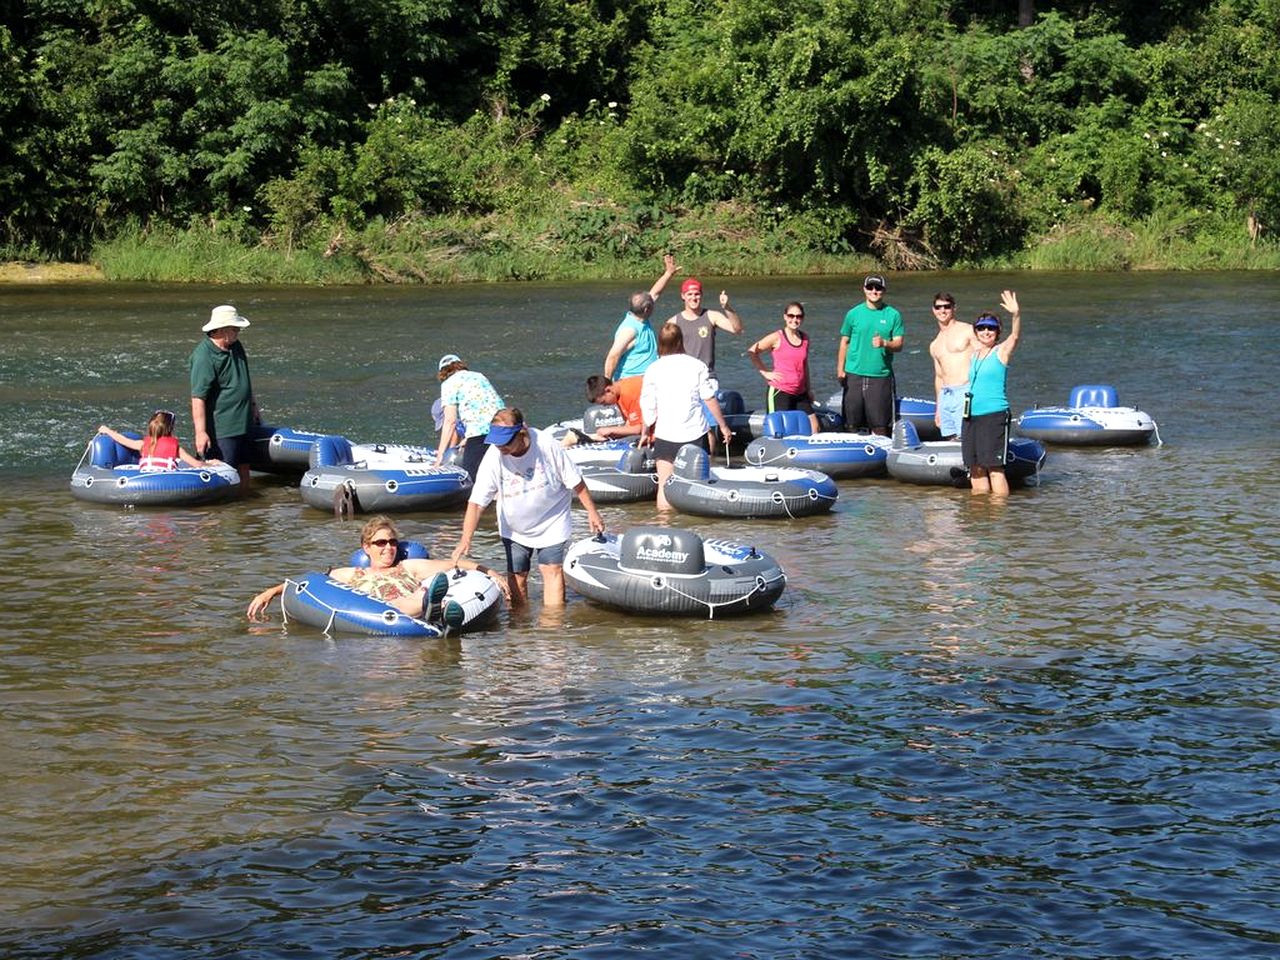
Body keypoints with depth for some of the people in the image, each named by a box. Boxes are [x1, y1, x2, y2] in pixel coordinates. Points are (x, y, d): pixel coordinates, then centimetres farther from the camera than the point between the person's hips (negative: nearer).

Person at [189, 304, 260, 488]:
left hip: (242, 423, 9)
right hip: (220, 429, -9)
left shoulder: (236, 346, 9)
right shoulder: (203, 357, -20)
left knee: (243, 471, 15)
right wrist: (200, 432, -25)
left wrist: (253, 406, 29)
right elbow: (198, 397, -23)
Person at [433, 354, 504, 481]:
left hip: (480, 431, -7)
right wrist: (467, 440, 37)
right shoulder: (479, 376, 27)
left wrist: (441, 453, 0)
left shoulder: (449, 384, 7)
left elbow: (450, 421, -2)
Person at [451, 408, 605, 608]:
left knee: (552, 570, -8)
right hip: (514, 527, 2)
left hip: (551, 522, -2)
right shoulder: (493, 458, -24)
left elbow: (575, 481, -12)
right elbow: (476, 503, -23)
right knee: (516, 575, 6)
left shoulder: (546, 445, -25)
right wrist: (466, 539, -33)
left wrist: (591, 511, -6)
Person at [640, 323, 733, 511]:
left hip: (665, 434, -1)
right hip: (695, 433, 1)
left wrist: (646, 432, 14)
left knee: (664, 486, 3)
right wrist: (723, 426, 6)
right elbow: (710, 398, -4)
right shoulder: (697, 365, -3)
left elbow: (648, 406, -1)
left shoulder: (654, 369, -3)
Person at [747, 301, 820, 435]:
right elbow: (752, 352, -4)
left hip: (800, 393, 6)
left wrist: (808, 388, 21)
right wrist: (766, 373, -7)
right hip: (779, 392, -6)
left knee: (814, 428, 3)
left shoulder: (805, 338, 11)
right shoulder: (777, 338, -6)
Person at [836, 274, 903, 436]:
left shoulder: (893, 315, 5)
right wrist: (840, 370, 3)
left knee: (880, 425, -2)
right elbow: (844, 343, 10)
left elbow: (899, 344, 3)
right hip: (854, 375, 1)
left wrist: (884, 343, -18)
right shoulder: (854, 314, 7)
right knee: (852, 424, 2)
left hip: (881, 376, -1)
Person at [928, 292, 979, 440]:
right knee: (950, 440, 1)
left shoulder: (968, 331, 3)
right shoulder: (934, 346, 21)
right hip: (946, 397, 6)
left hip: (966, 393, -6)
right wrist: (938, 408, 23)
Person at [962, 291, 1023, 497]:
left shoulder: (1001, 352, -2)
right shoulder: (974, 354, 16)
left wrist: (1016, 315, -38)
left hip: (994, 415, -7)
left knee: (994, 466, -10)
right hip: (971, 416, 7)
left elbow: (1015, 336, -20)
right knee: (975, 467, 9)